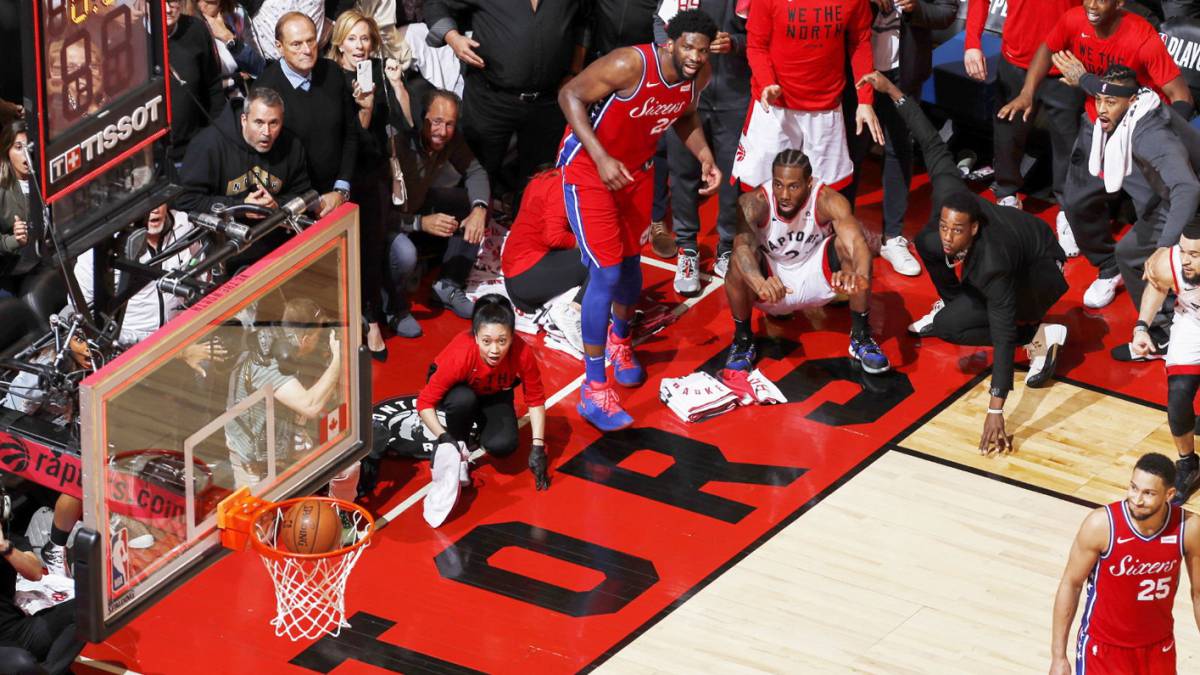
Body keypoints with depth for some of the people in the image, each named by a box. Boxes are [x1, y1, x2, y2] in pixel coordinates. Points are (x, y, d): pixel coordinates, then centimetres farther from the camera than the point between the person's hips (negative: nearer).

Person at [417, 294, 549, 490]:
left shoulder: (523, 354, -34)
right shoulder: (460, 355, -39)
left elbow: (535, 401, -19)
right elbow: (425, 403, -31)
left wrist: (538, 447, -24)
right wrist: (444, 438, -43)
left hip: (494, 395, 2)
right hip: (458, 390, -2)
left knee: (503, 445, -23)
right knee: (464, 399, -37)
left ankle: (481, 424, 12)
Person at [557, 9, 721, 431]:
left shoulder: (698, 75, -10)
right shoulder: (631, 65, -32)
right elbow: (570, 95, -26)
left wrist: (705, 157, -6)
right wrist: (601, 158, -32)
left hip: (636, 168, 7)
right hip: (589, 166, -7)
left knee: (630, 262, 19)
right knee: (606, 271, -13)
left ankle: (621, 340, 50)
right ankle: (593, 389, -7)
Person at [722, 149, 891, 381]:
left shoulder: (828, 201, -25)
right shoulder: (754, 203, -28)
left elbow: (858, 244, -39)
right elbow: (742, 246, -44)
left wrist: (858, 276, -63)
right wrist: (760, 283, -66)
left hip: (815, 277, 1)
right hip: (772, 282, -1)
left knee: (846, 244, -27)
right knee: (740, 263, -32)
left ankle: (860, 336, -10)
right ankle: (742, 340, -7)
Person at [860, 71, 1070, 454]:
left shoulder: (992, 262, -43)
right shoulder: (947, 193, -31)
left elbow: (1003, 335, -43)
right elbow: (933, 146, -16)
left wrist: (996, 413, -46)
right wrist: (891, 91, -9)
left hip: (1040, 271, -8)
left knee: (950, 327, -24)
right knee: (927, 243, -14)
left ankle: (1040, 336, -8)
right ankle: (951, 304, 14)